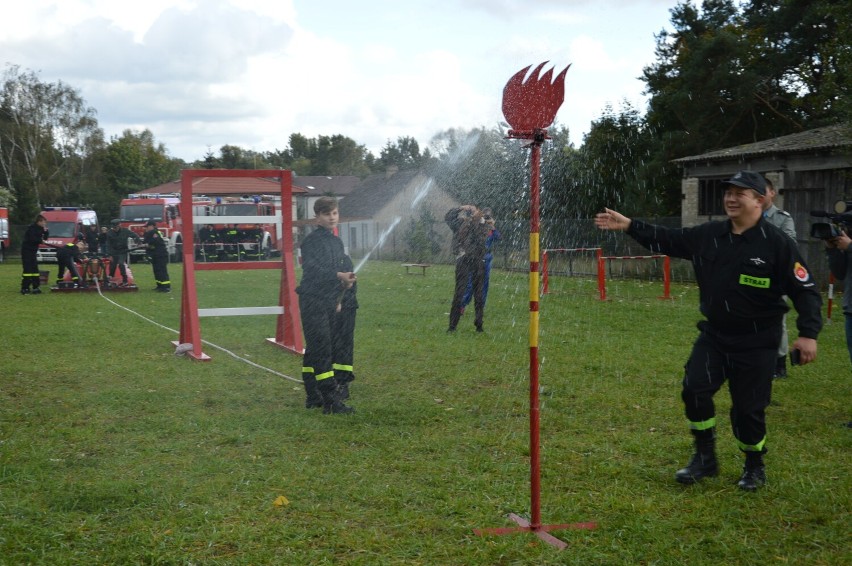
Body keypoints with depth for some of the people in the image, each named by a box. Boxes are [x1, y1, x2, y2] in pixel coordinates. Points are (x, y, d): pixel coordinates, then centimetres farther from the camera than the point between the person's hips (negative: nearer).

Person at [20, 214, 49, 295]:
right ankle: (24, 288, -13)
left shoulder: (40, 229, 11)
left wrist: (45, 231, -4)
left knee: (35, 269, 7)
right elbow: (32, 239, -24)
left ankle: (35, 287, 11)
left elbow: (45, 238, 10)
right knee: (27, 269, -12)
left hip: (33, 251, 9)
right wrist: (41, 240, -13)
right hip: (26, 251, -8)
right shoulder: (31, 228, -13)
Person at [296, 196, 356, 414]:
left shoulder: (337, 242, 16)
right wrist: (339, 276, -34)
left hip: (329, 303, 8)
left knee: (314, 351, 13)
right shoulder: (312, 241, -11)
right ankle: (332, 402, -13)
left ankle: (314, 398, 18)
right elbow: (313, 269, -24)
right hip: (313, 302, -8)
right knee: (321, 351, -10)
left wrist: (338, 299, 19)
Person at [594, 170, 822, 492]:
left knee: (748, 407, 1)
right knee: (694, 390, -6)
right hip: (713, 335, 5)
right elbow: (668, 241, 9)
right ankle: (705, 459, 13)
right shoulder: (709, 235, 2)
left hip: (756, 342, -4)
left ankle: (754, 466, 27)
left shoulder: (776, 244, -12)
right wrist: (629, 226, 0)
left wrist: (808, 333, -20)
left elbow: (805, 291, -11)